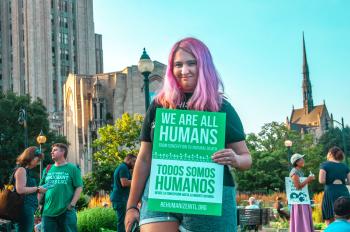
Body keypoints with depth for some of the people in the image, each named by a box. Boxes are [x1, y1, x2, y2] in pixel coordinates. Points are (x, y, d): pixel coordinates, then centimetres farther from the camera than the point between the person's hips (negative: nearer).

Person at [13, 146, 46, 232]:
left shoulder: (27, 170, 21)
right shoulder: (21, 169, -8)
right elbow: (20, 189, -17)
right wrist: (37, 189, -10)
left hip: (29, 208, 10)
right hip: (25, 207, -10)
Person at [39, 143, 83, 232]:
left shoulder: (72, 168, 2)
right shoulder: (47, 169, 14)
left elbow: (79, 187, -2)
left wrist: (72, 204, -11)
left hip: (66, 212, -4)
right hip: (48, 212, 4)